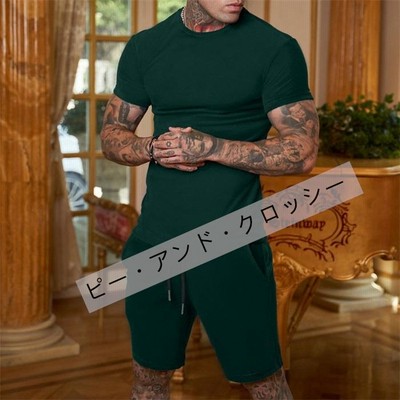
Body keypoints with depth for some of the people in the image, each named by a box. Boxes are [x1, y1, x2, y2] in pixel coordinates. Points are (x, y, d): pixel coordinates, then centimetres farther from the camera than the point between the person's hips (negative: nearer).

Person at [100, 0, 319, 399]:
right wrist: (154, 147, -10)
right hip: (153, 242, 4)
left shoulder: (276, 48, -6)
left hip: (231, 246, -3)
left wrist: (211, 147, -19)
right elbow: (112, 135, 12)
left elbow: (302, 151, -9)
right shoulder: (144, 47, 7)